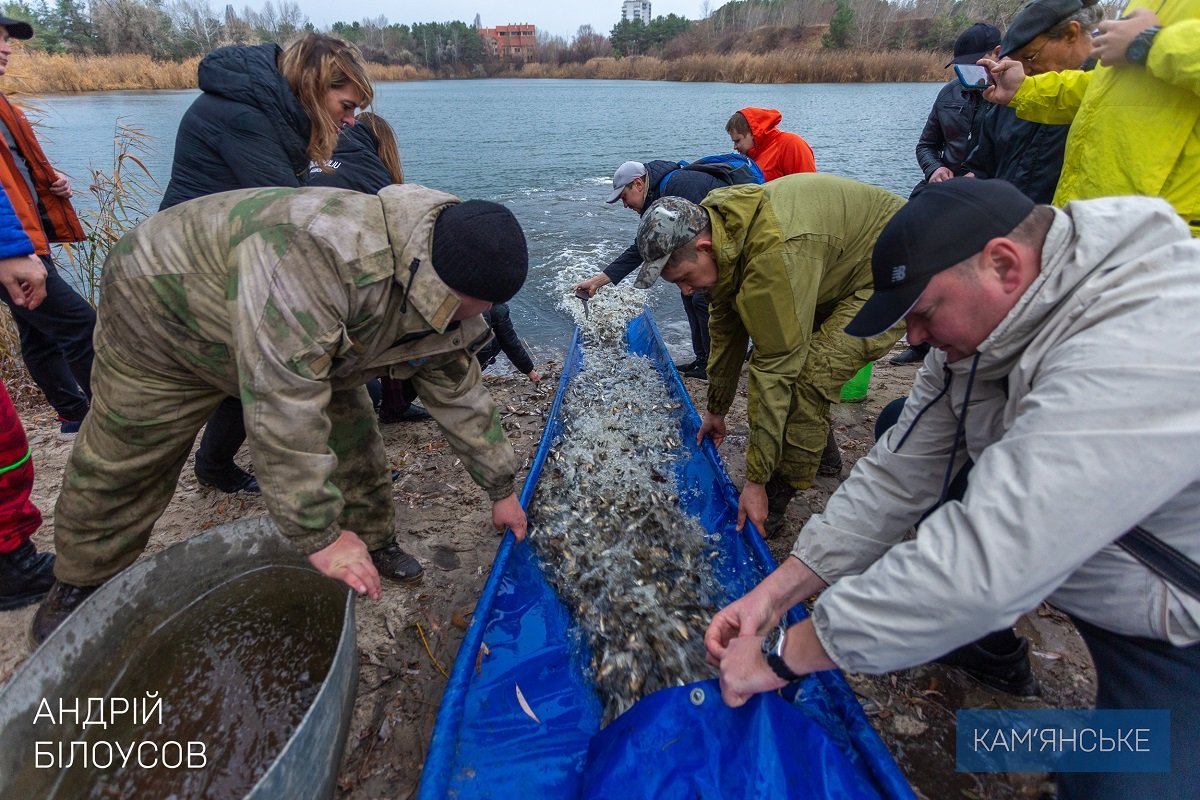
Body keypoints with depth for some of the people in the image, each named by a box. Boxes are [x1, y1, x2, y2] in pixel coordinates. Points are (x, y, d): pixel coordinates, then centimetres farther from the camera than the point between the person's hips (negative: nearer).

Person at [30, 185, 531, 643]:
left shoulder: (448, 302, -19)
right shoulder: (320, 249, -46)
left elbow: (460, 395, -6)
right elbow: (282, 403, -46)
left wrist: (500, 488, 1)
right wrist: (319, 536, -39)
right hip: (164, 313, -5)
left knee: (353, 437, 1)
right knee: (121, 466, 7)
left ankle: (374, 542, 23)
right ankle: (82, 586, 32)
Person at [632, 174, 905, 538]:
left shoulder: (773, 255, -39)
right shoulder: (719, 227, -10)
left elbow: (776, 370, -35)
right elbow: (726, 328, 2)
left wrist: (756, 480, -27)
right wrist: (716, 410, 11)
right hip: (839, 271, 9)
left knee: (805, 376, -23)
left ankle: (775, 503, -8)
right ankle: (823, 454, 29)